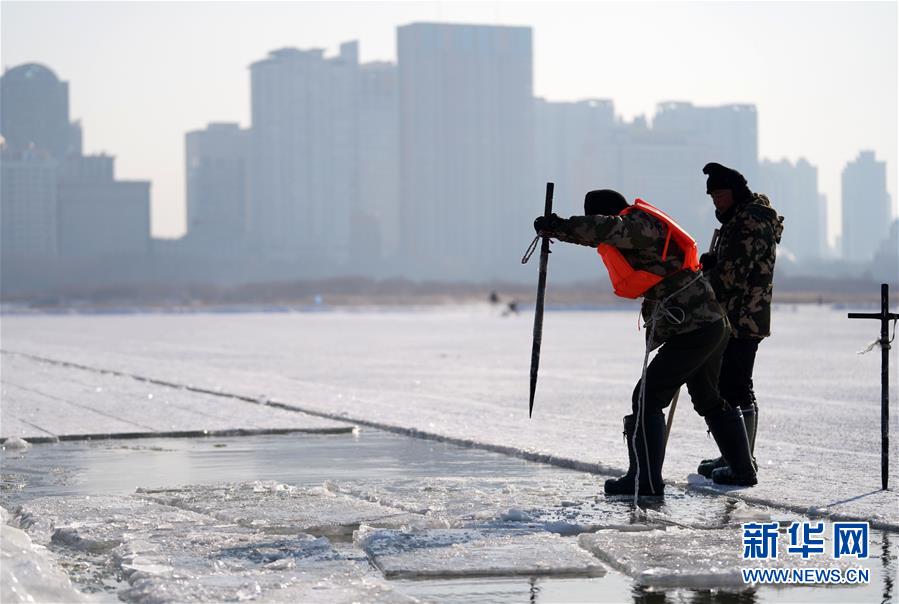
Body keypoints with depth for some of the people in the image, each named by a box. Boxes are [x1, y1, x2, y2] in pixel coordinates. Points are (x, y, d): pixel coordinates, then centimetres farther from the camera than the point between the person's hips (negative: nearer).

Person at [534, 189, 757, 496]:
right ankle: (743, 470, 33)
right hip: (712, 324, 11)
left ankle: (645, 479, -8)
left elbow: (608, 229, -35)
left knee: (647, 398, -8)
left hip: (691, 330, -11)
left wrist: (559, 226, -36)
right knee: (710, 400, 24)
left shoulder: (642, 224, -15)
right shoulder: (641, 230, 16)